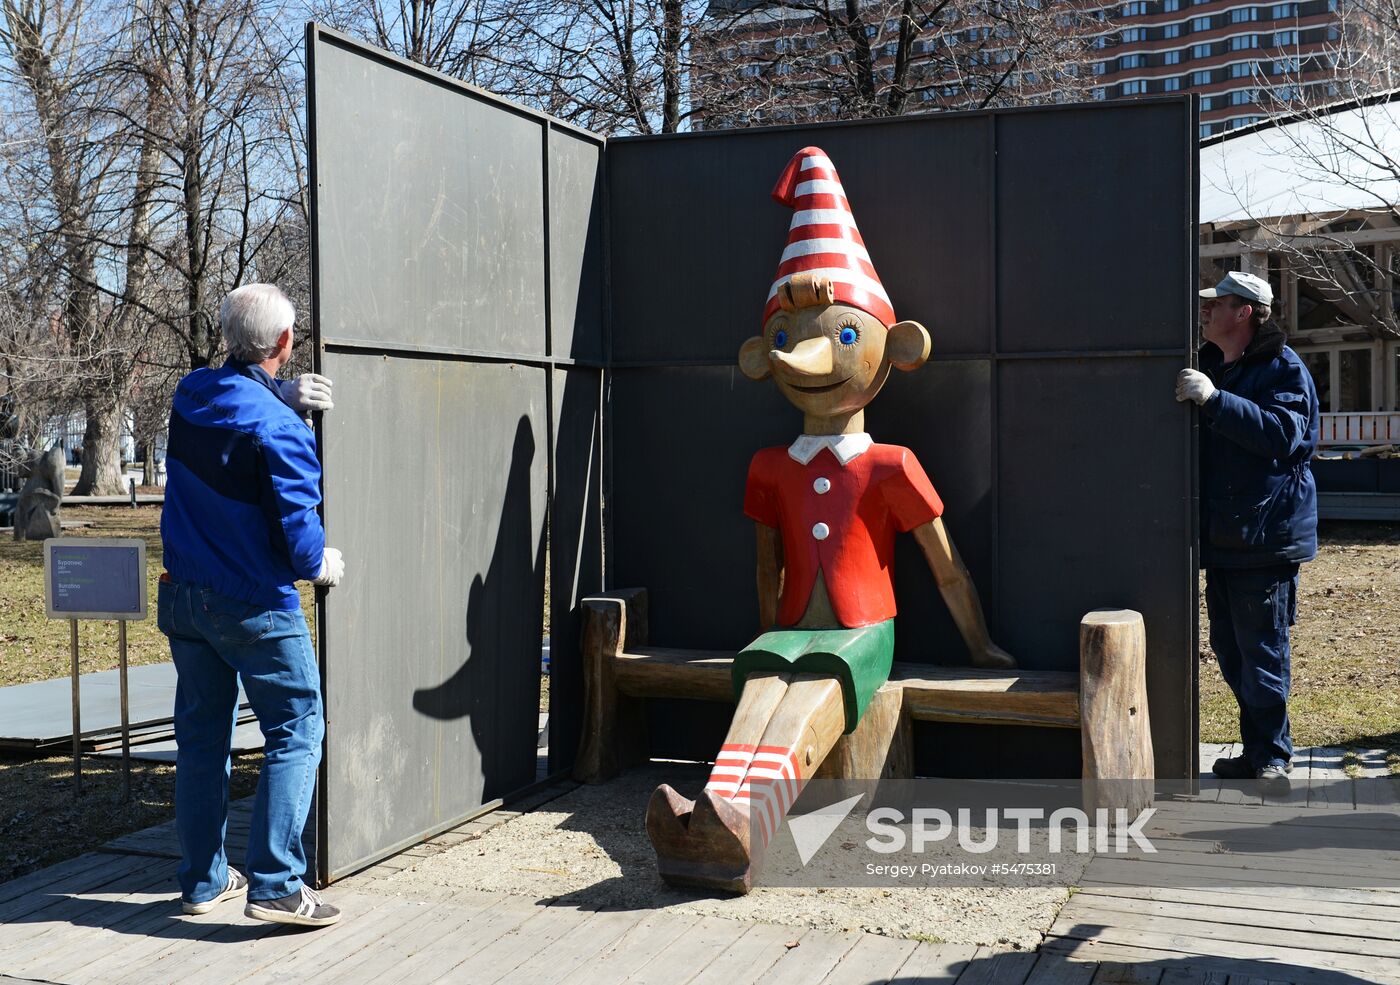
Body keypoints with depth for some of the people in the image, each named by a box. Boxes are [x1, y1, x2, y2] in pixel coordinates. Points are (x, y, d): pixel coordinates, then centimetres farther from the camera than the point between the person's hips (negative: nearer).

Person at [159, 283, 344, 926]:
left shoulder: (190, 394, 1)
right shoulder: (278, 429, -21)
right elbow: (296, 528, -20)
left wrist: (284, 392, 7)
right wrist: (320, 565, 1)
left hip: (183, 599, 7)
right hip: (255, 606, -7)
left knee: (200, 736, 14)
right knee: (296, 730, 0)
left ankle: (202, 879, 23)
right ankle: (275, 885, -6)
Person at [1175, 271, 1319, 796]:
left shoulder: (1283, 367, -9)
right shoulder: (1211, 367, 15)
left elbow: (1283, 433, -26)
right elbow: (1202, 438, 26)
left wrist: (1214, 399, -31)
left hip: (1265, 535, -8)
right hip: (1221, 536, 8)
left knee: (1261, 654, -5)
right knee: (1229, 651, 12)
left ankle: (1272, 760, 6)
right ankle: (1257, 752, 23)